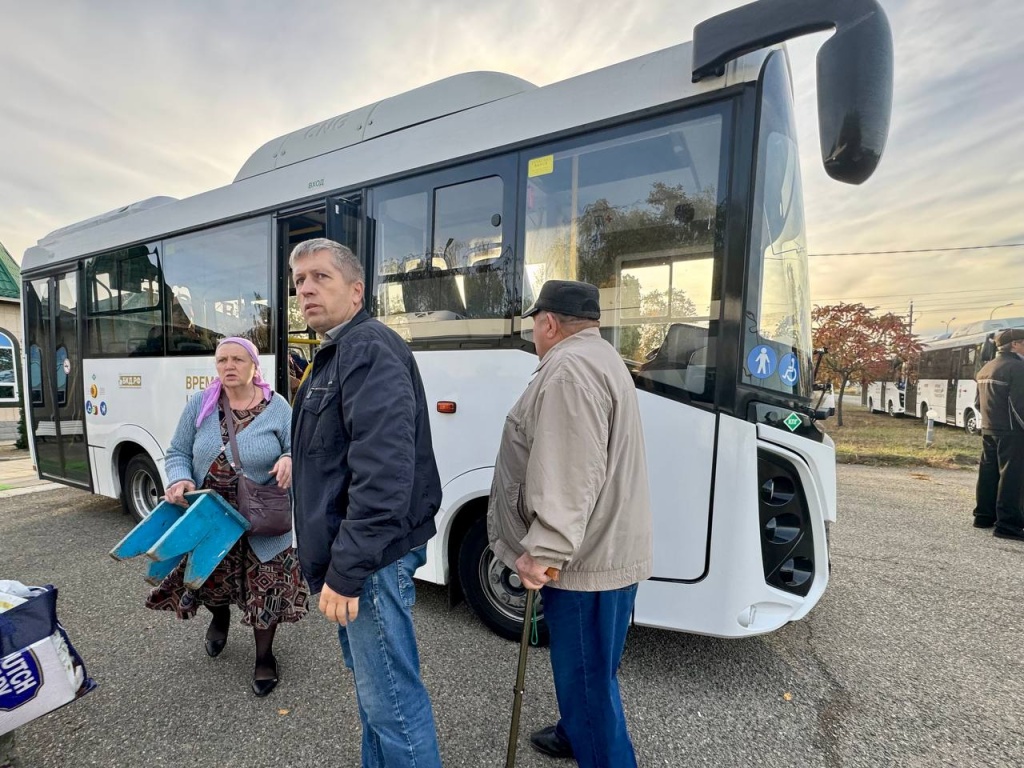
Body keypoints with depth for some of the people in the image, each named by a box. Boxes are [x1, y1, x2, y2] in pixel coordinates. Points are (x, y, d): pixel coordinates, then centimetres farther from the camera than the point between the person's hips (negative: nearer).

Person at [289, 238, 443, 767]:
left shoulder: (369, 348, -17)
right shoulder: (336, 353, 17)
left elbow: (384, 472, -27)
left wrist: (347, 568, -24)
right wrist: (337, 561, 21)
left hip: (370, 557, -10)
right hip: (353, 554, 10)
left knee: (391, 696, 3)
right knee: (372, 684, 24)